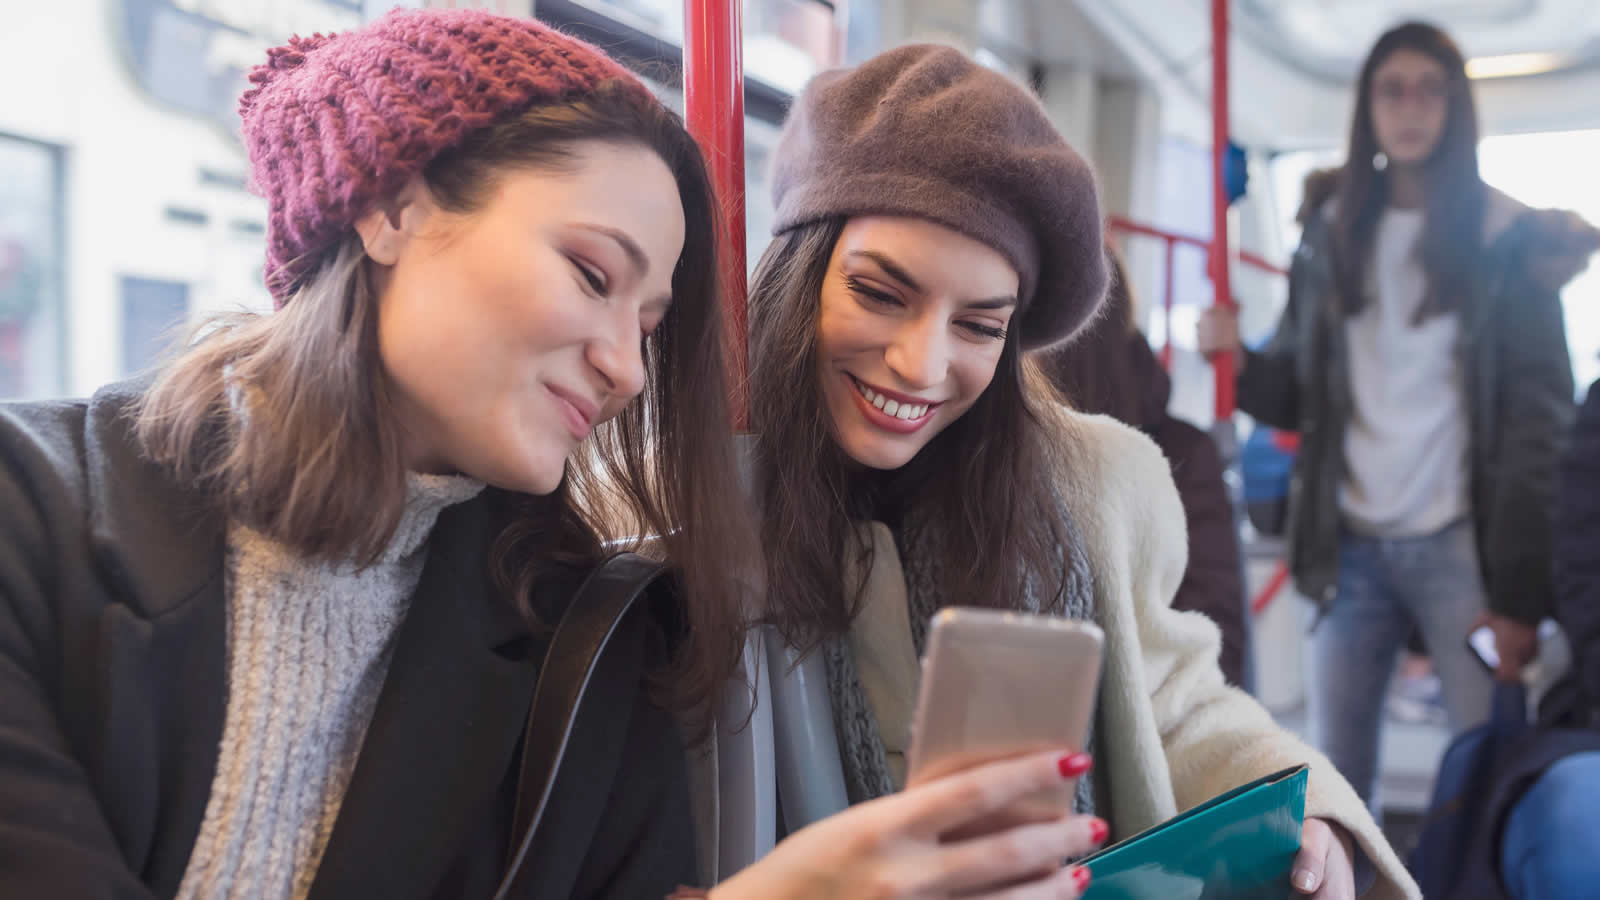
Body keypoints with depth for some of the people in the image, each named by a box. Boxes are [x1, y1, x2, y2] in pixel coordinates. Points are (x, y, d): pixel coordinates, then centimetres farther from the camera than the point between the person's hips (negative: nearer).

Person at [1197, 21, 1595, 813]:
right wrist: (1241, 361, -12)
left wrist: (1520, 589, -12)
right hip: (1353, 546, 3)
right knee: (1334, 777, 6)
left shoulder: (1509, 240, 0)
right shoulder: (1332, 234, 11)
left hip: (1459, 544, -3)